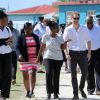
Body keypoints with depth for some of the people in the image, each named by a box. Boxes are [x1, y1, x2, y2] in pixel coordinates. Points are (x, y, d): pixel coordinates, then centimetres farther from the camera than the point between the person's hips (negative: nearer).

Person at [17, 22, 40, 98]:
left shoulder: (35, 37, 10)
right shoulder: (21, 37, 0)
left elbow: (38, 47, 16)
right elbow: (18, 47, -4)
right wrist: (20, 54, -22)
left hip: (34, 59, 1)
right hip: (24, 59, -1)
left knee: (32, 73, -18)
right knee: (25, 76, 6)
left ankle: (32, 90, -25)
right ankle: (28, 91, 19)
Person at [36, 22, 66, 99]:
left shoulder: (60, 38, 7)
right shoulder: (46, 36, 0)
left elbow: (62, 47, -3)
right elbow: (42, 48, 5)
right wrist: (38, 57, 5)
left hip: (58, 59, 3)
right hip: (48, 58, -3)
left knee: (56, 75, 3)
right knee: (49, 73, -18)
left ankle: (55, 93, 13)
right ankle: (49, 93, -11)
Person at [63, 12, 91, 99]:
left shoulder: (84, 29, 7)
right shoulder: (68, 29, 1)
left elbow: (88, 41, 11)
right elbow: (64, 42, 0)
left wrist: (89, 52, 1)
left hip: (83, 53, 2)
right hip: (73, 53, -2)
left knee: (85, 73, -1)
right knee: (74, 74, 2)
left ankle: (81, 88, 24)